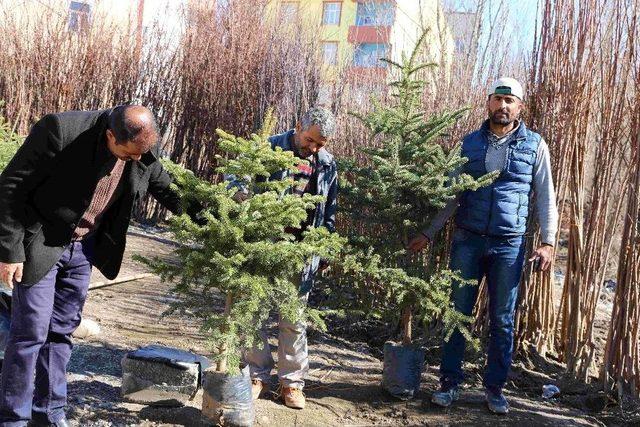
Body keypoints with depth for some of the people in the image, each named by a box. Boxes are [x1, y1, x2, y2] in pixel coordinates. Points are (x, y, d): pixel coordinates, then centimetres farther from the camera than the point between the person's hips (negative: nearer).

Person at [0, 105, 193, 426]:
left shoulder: (142, 152, -11)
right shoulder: (59, 131, -27)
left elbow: (169, 192, 7)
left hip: (83, 247, 5)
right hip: (38, 243, -5)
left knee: (62, 329, 12)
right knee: (31, 331, -4)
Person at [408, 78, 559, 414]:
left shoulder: (534, 145, 1)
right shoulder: (470, 143, 6)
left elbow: (545, 197, 3)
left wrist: (548, 242, -6)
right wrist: (428, 234, 6)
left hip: (509, 246, -1)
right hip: (467, 240, 1)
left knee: (502, 320, 7)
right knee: (458, 312, 5)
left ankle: (495, 387, 20)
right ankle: (450, 381, 16)